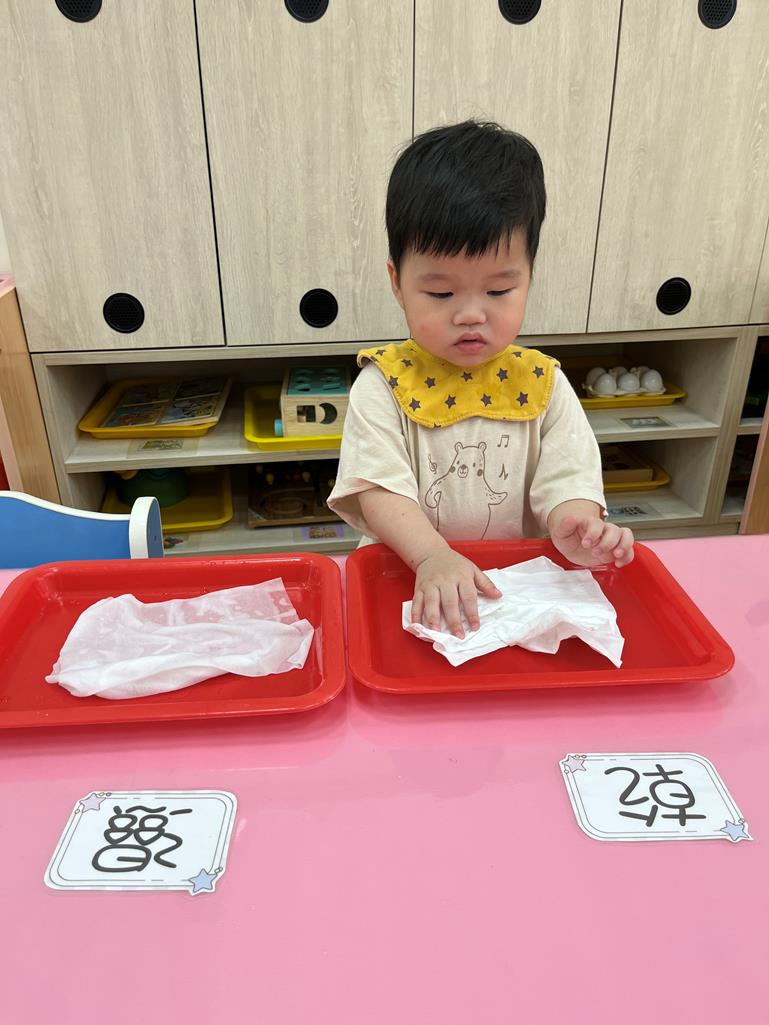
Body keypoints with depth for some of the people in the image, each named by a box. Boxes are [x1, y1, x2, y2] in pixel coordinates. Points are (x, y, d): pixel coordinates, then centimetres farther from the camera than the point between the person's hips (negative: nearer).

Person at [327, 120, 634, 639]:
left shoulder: (542, 383, 2)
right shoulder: (383, 386, -5)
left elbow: (568, 479, -3)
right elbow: (378, 488, -13)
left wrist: (578, 529, -26)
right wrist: (433, 557, -30)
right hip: (409, 577, -2)